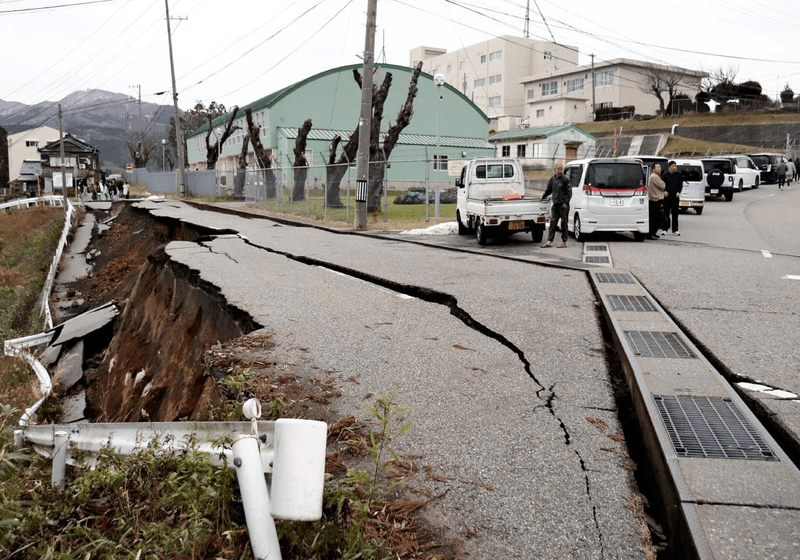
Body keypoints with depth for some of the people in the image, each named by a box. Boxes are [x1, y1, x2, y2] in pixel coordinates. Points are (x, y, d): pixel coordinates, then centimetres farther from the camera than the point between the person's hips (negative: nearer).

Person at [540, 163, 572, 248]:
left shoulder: (565, 179, -6)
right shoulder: (552, 179, 11)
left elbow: (569, 192, -7)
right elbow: (548, 190, 26)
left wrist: (566, 202, -14)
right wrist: (543, 197, 26)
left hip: (563, 205, -5)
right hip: (555, 205, 5)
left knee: (564, 224, 0)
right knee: (552, 223, 3)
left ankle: (564, 242, 7)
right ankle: (549, 242, 5)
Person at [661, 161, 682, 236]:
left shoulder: (679, 175, 8)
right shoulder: (665, 175, 2)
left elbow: (681, 185, 9)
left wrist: (678, 192, -7)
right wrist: (664, 191, -14)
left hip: (675, 197, 2)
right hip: (667, 196, -2)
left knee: (675, 214, 6)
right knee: (666, 213, -4)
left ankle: (675, 230, 11)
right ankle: (664, 229, -1)